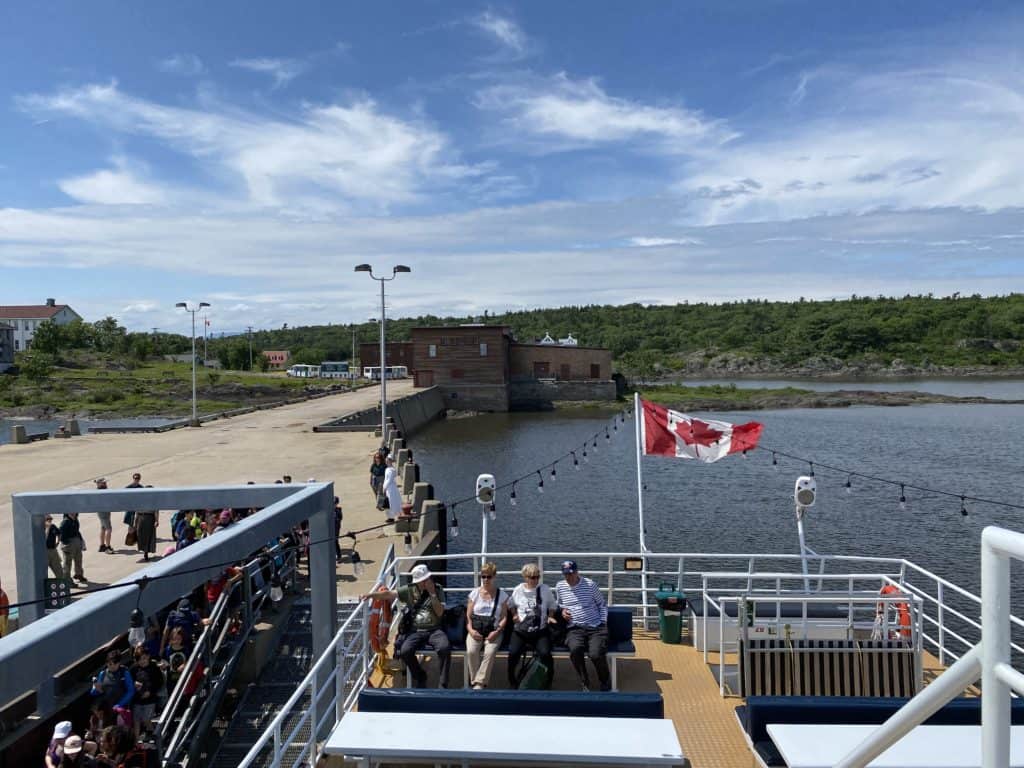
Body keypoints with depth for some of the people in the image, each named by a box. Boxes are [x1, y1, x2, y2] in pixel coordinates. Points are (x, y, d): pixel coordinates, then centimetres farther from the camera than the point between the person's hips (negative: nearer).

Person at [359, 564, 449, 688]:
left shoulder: (438, 591, 4)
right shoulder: (409, 590, 8)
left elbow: (440, 613, -5)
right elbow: (389, 594, 2)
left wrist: (432, 594, -13)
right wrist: (370, 595, -11)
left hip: (435, 630, -2)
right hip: (416, 631, 2)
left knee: (445, 648, -33)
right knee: (405, 651, -27)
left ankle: (443, 684, -15)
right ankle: (419, 677, 2)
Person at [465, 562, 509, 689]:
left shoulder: (502, 595, 7)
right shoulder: (474, 594, 9)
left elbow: (504, 617, 3)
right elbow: (468, 616, 8)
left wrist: (496, 631, -13)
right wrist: (471, 630, -10)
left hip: (494, 631, -1)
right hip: (476, 630, 1)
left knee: (490, 652, -30)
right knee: (471, 651, -28)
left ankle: (479, 683, -19)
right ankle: (475, 682, -12)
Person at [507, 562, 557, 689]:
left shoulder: (545, 589, 3)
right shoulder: (518, 590, 5)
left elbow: (552, 606, 17)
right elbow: (511, 605, 23)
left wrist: (550, 617, 2)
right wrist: (515, 615, 7)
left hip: (541, 631, -1)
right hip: (521, 630, 1)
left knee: (545, 654, -23)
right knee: (513, 653, -19)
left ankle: (547, 683, 1)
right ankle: (513, 683, 5)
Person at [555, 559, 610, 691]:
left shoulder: (590, 584, 0)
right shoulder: (559, 587, 7)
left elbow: (602, 605, 11)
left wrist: (603, 623, 1)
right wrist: (562, 611, 3)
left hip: (596, 627, -1)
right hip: (574, 629, 1)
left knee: (596, 654, -28)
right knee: (575, 649, -34)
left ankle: (605, 683, 6)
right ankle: (584, 683, -11)